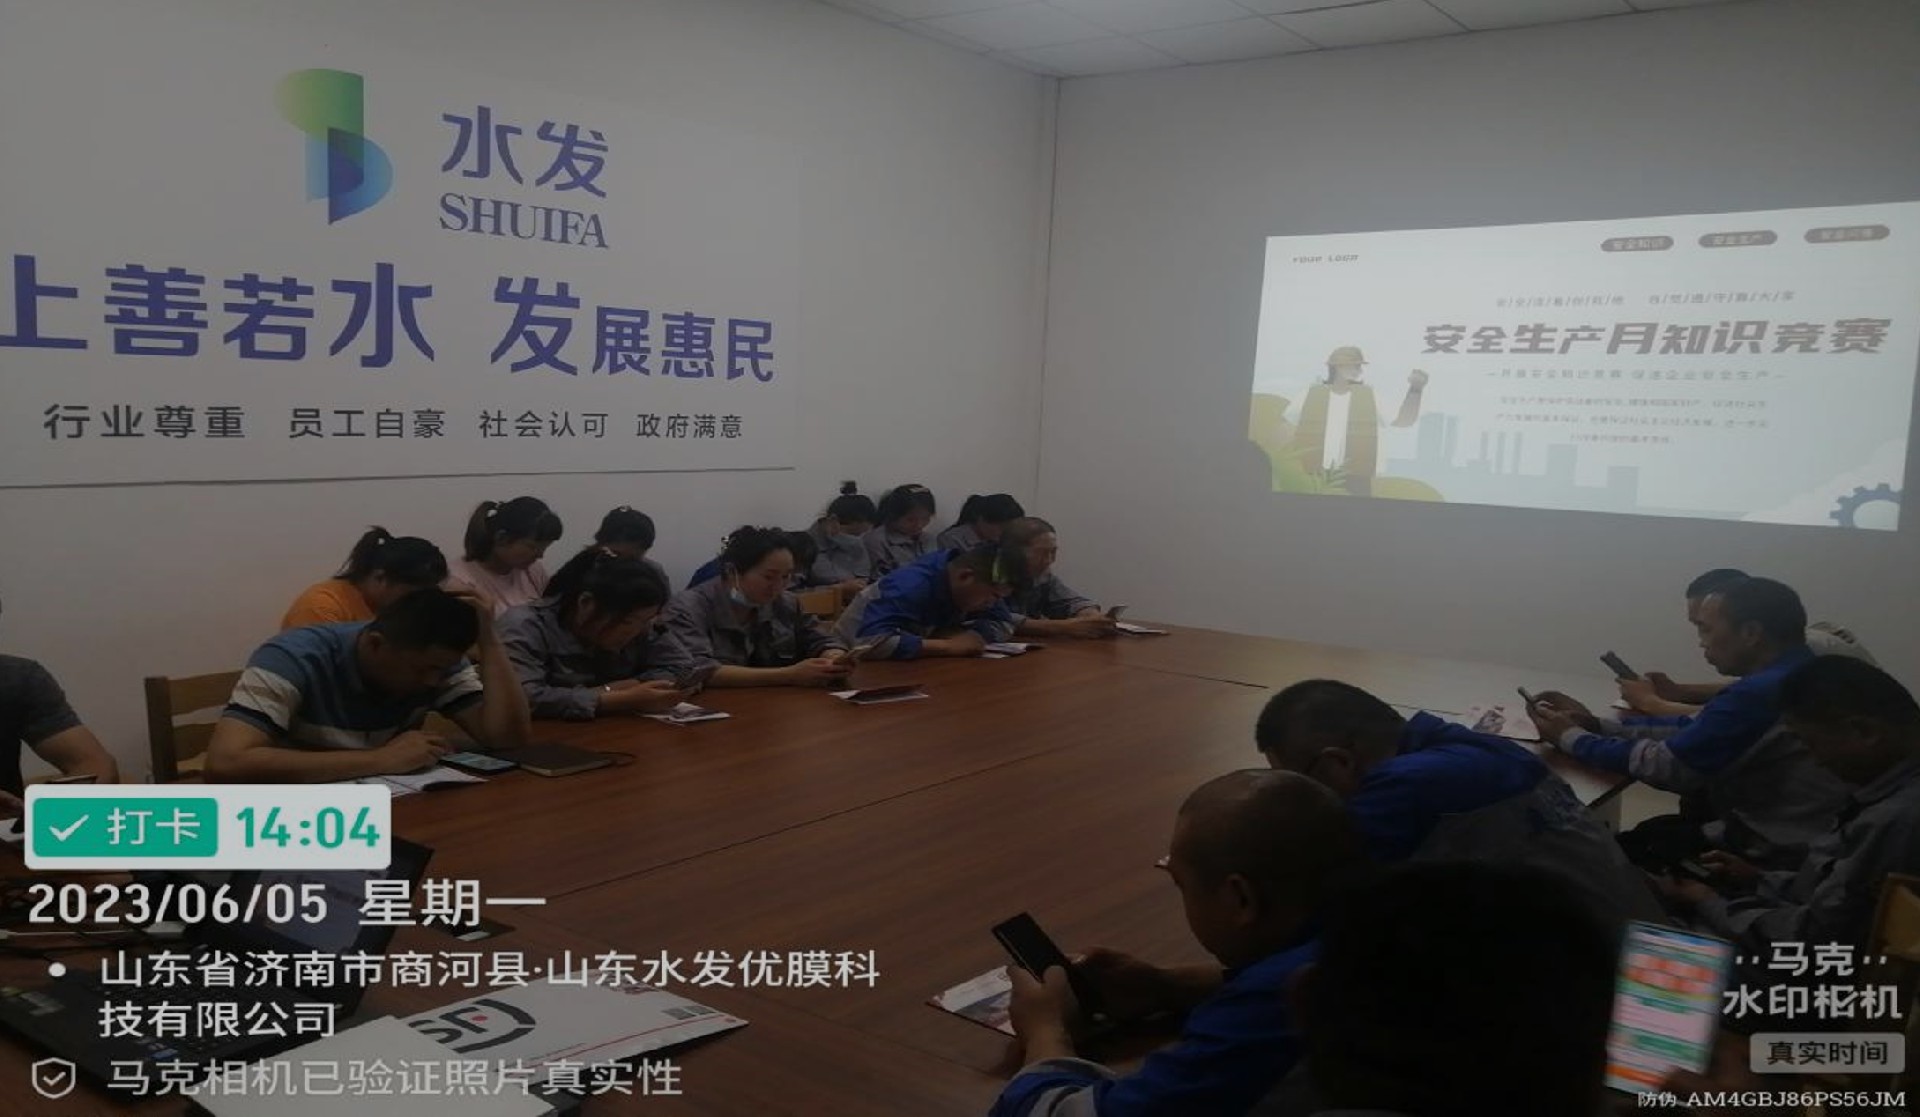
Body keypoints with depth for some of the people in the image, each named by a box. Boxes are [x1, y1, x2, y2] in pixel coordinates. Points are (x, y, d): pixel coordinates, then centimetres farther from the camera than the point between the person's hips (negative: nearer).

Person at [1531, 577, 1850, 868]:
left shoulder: (1762, 692, -26)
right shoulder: (1791, 676, 7)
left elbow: (1666, 765, -21)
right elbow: (1691, 731, 9)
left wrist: (1570, 738, -7)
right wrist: (1596, 725, 3)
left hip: (1766, 854, -9)